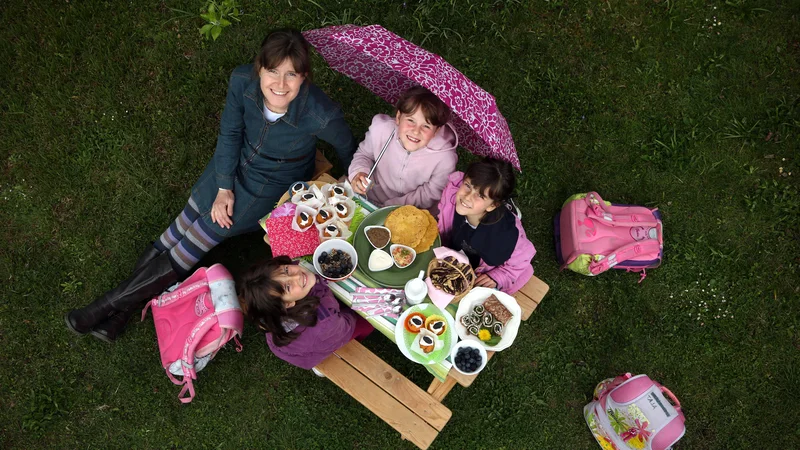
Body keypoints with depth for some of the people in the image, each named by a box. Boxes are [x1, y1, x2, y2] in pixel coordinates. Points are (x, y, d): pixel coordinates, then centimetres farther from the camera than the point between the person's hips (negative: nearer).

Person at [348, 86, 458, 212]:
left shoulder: (445, 159, -31)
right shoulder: (380, 128, -24)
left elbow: (428, 195, -15)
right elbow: (364, 153, -1)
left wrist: (389, 207, -21)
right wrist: (358, 172, -22)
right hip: (371, 193, 2)